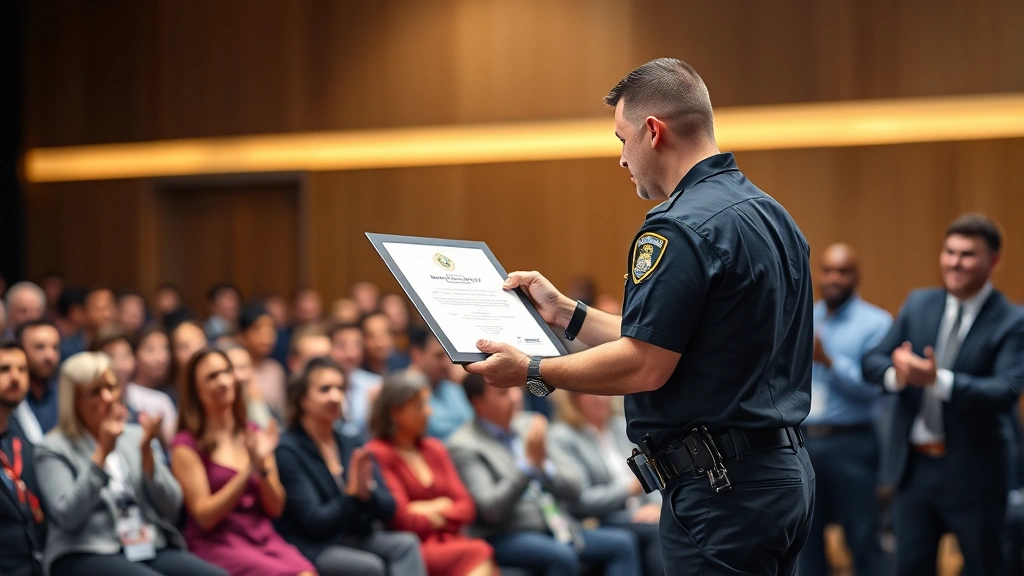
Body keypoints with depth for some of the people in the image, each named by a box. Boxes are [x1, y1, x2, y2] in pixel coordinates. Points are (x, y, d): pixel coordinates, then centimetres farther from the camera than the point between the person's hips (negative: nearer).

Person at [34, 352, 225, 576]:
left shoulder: (135, 436, 18)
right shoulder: (53, 449, 6)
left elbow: (171, 509, 10)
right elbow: (68, 517, -11)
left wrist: (146, 450, -3)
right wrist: (103, 452, -12)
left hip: (153, 550, 5)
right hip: (88, 555, -5)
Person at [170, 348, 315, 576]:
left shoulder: (253, 435, 15)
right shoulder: (187, 446, 0)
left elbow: (275, 508, 12)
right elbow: (205, 516, -6)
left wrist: (263, 467, -7)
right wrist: (248, 469, -13)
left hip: (265, 538, 5)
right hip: (217, 543, -5)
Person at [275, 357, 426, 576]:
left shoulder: (353, 443, 10)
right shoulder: (288, 451, -10)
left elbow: (387, 510, 5)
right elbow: (314, 521, -14)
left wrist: (366, 492, -16)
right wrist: (352, 493, -22)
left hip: (356, 539, 6)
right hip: (311, 549, -6)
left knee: (406, 544, -21)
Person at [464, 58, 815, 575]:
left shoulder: (682, 229, -16)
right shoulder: (770, 215, 15)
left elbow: (644, 366, -19)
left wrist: (533, 372, -6)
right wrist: (566, 313, 23)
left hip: (722, 487, -10)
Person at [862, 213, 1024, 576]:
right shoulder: (918, 304, 6)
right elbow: (872, 362, 3)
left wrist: (939, 380, -36)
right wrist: (896, 373, -22)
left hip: (973, 472, -4)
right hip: (915, 465, 4)